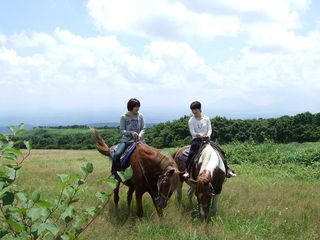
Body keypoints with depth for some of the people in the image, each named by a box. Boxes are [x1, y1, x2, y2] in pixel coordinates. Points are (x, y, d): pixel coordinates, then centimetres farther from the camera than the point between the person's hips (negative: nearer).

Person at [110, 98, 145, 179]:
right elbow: (122, 131, -1)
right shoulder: (124, 117, -1)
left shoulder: (140, 116, 5)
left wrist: (140, 135, -14)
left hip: (138, 140, 2)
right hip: (126, 140, -1)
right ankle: (113, 173, -6)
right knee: (117, 154, -23)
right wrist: (131, 133, -18)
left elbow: (143, 128, 7)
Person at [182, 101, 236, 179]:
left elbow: (210, 129, 2)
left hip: (206, 139, 2)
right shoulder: (191, 121, 1)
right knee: (192, 153, -31)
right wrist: (199, 135, -28)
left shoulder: (206, 118, 7)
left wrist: (208, 135, -20)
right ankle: (187, 171, -35)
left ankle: (227, 169, -11)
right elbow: (192, 132, -8)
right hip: (196, 140, -2)